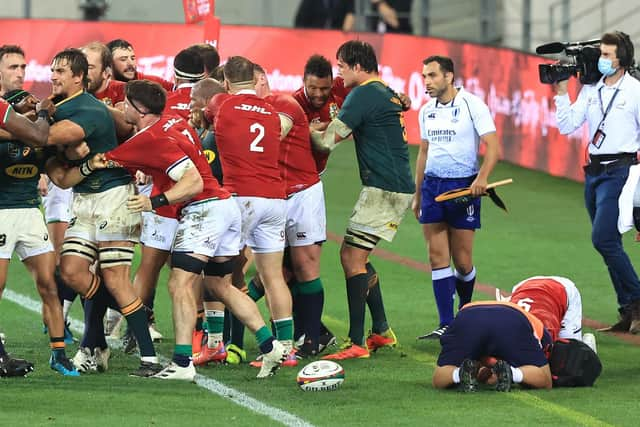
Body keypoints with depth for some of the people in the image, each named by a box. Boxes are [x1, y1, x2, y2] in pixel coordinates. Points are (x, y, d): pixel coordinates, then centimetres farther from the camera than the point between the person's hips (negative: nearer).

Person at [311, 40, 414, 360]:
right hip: (399, 188, 10)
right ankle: (381, 331, 20)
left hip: (383, 189, -10)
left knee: (352, 257, -9)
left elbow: (328, 141, -13)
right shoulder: (387, 92, 17)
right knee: (356, 256, 17)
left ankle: (356, 343, -13)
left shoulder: (364, 94, -13)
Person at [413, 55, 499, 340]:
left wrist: (482, 177, -27)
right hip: (432, 185, 5)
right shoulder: (426, 111, 11)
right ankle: (446, 325, -4)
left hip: (463, 185, -5)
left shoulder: (471, 104, -7)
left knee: (462, 261, 0)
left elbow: (493, 146, -12)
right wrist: (417, 195, 20)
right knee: (438, 257, -3)